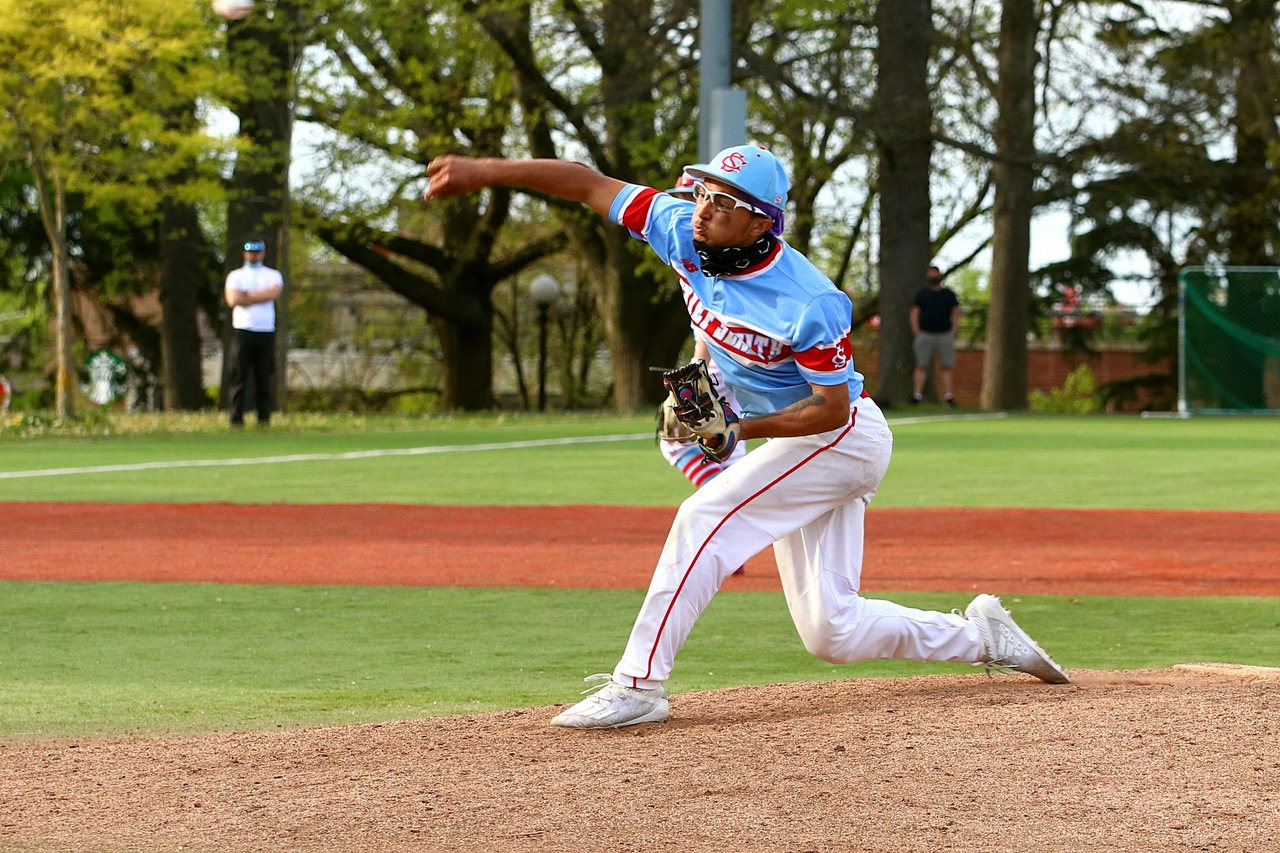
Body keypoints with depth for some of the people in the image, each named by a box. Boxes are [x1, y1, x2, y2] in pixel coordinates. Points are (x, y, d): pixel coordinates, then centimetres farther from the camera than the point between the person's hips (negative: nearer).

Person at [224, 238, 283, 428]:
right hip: (242, 332, -1)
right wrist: (260, 297, -5)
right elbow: (233, 299, -7)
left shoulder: (273, 275, 13)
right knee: (239, 377, -5)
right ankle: (236, 420, -5)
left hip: (266, 333, 1)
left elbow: (274, 293, -9)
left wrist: (246, 296, -6)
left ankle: (264, 419, 2)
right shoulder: (235, 276, 11)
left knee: (265, 378, -1)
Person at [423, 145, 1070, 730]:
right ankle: (983, 637, 24)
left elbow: (832, 408, -22)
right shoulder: (683, 231, -11)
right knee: (831, 632, 7)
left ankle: (639, 684, -21)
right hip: (802, 445, 8)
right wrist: (484, 171, -15)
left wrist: (739, 429, -30)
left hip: (842, 437, -8)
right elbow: (590, 185, -9)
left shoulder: (809, 304, -29)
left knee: (704, 517, -22)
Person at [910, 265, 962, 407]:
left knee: (947, 366, -4)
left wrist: (953, 332, 0)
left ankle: (948, 395, -4)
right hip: (925, 335, 0)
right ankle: (917, 394, -3)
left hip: (945, 335, 0)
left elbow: (956, 313, 10)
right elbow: (914, 313, 10)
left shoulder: (949, 294, 11)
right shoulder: (922, 294, 11)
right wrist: (916, 332, -2)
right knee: (921, 366, -4)